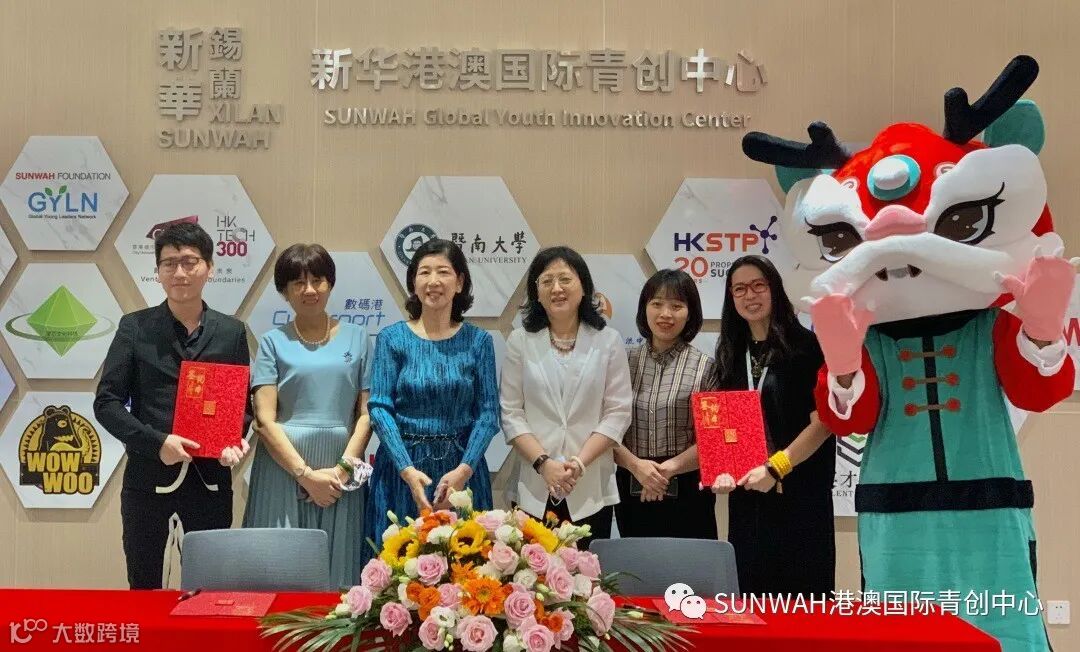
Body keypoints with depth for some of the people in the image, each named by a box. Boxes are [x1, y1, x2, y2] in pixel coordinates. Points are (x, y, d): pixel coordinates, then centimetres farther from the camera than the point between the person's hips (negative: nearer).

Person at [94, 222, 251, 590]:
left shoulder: (231, 332, 7)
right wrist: (157, 442, -15)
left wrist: (236, 440, -9)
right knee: (145, 589, 8)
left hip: (210, 481, 1)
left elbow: (243, 401, 13)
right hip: (147, 480, -1)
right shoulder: (135, 328, 2)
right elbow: (107, 402, -1)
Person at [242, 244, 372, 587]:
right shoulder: (273, 342, 5)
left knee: (336, 566, 4)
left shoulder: (356, 337, 9)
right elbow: (265, 420, -2)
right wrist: (307, 475, -11)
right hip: (284, 469, -1)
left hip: (342, 477, 1)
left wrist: (343, 469, -7)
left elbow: (366, 413, 6)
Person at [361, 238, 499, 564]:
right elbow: (380, 407, -5)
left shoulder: (478, 341, 3)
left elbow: (488, 412, -1)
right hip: (401, 467, -1)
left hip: (462, 470, 1)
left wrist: (464, 470, -14)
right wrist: (408, 470, -16)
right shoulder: (392, 338, 1)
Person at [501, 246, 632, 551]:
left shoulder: (608, 340, 3)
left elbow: (617, 413, 0)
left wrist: (579, 463, -12)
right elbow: (511, 413, 1)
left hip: (591, 489, 0)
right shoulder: (520, 341, 4)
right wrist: (544, 462, -12)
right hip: (533, 489, 0)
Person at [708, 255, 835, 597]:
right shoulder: (731, 355, 12)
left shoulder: (807, 347, -4)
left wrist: (775, 468, -16)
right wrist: (722, 470, -6)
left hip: (801, 496, -5)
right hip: (746, 499, 5)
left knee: (804, 600, -1)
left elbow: (823, 422, -10)